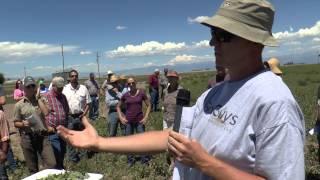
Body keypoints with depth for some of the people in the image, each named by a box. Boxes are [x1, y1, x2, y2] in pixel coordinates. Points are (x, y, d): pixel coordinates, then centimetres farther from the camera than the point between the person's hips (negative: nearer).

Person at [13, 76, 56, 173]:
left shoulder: (41, 101, 5)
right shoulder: (19, 105, 2)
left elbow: (46, 113, -13)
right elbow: (16, 123, 5)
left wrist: (38, 98, -9)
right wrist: (23, 124, -16)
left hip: (42, 136, 0)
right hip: (27, 138, 0)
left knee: (51, 164, -7)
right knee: (32, 168, 13)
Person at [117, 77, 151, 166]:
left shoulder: (141, 93, -6)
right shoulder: (125, 95, -1)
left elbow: (148, 105, 1)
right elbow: (118, 106, 12)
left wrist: (146, 117, -8)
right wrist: (121, 117, 0)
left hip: (140, 121, -2)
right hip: (128, 121, 2)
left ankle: (145, 160, 17)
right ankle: (130, 160, 27)